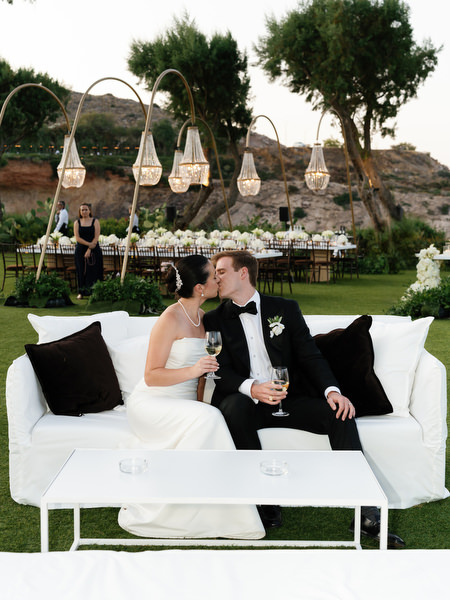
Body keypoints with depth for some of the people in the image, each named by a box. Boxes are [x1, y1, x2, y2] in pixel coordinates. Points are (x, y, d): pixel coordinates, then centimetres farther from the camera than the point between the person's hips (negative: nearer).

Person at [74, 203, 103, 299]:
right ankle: (81, 292, 8)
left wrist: (89, 250, -13)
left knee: (93, 271, -4)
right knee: (81, 271, 1)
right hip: (80, 250, 1)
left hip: (94, 251, -1)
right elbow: (77, 238, -3)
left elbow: (96, 237, -5)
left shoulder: (95, 221, 2)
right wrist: (89, 244, -15)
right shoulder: (77, 222, 6)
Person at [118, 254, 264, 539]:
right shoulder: (171, 318, -15)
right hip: (152, 404, -7)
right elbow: (151, 376, -16)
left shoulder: (202, 318, 10)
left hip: (185, 405, 7)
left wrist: (201, 401, -1)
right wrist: (192, 371, -28)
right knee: (207, 419, -31)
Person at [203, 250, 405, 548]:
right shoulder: (214, 320, 8)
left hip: (288, 400, 1)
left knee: (339, 412, -23)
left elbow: (310, 355, 4)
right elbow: (222, 373, -2)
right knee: (234, 407, -35)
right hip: (246, 402, -1)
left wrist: (331, 390, -16)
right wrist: (251, 388, -24)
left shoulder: (286, 309, 11)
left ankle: (367, 514, -24)